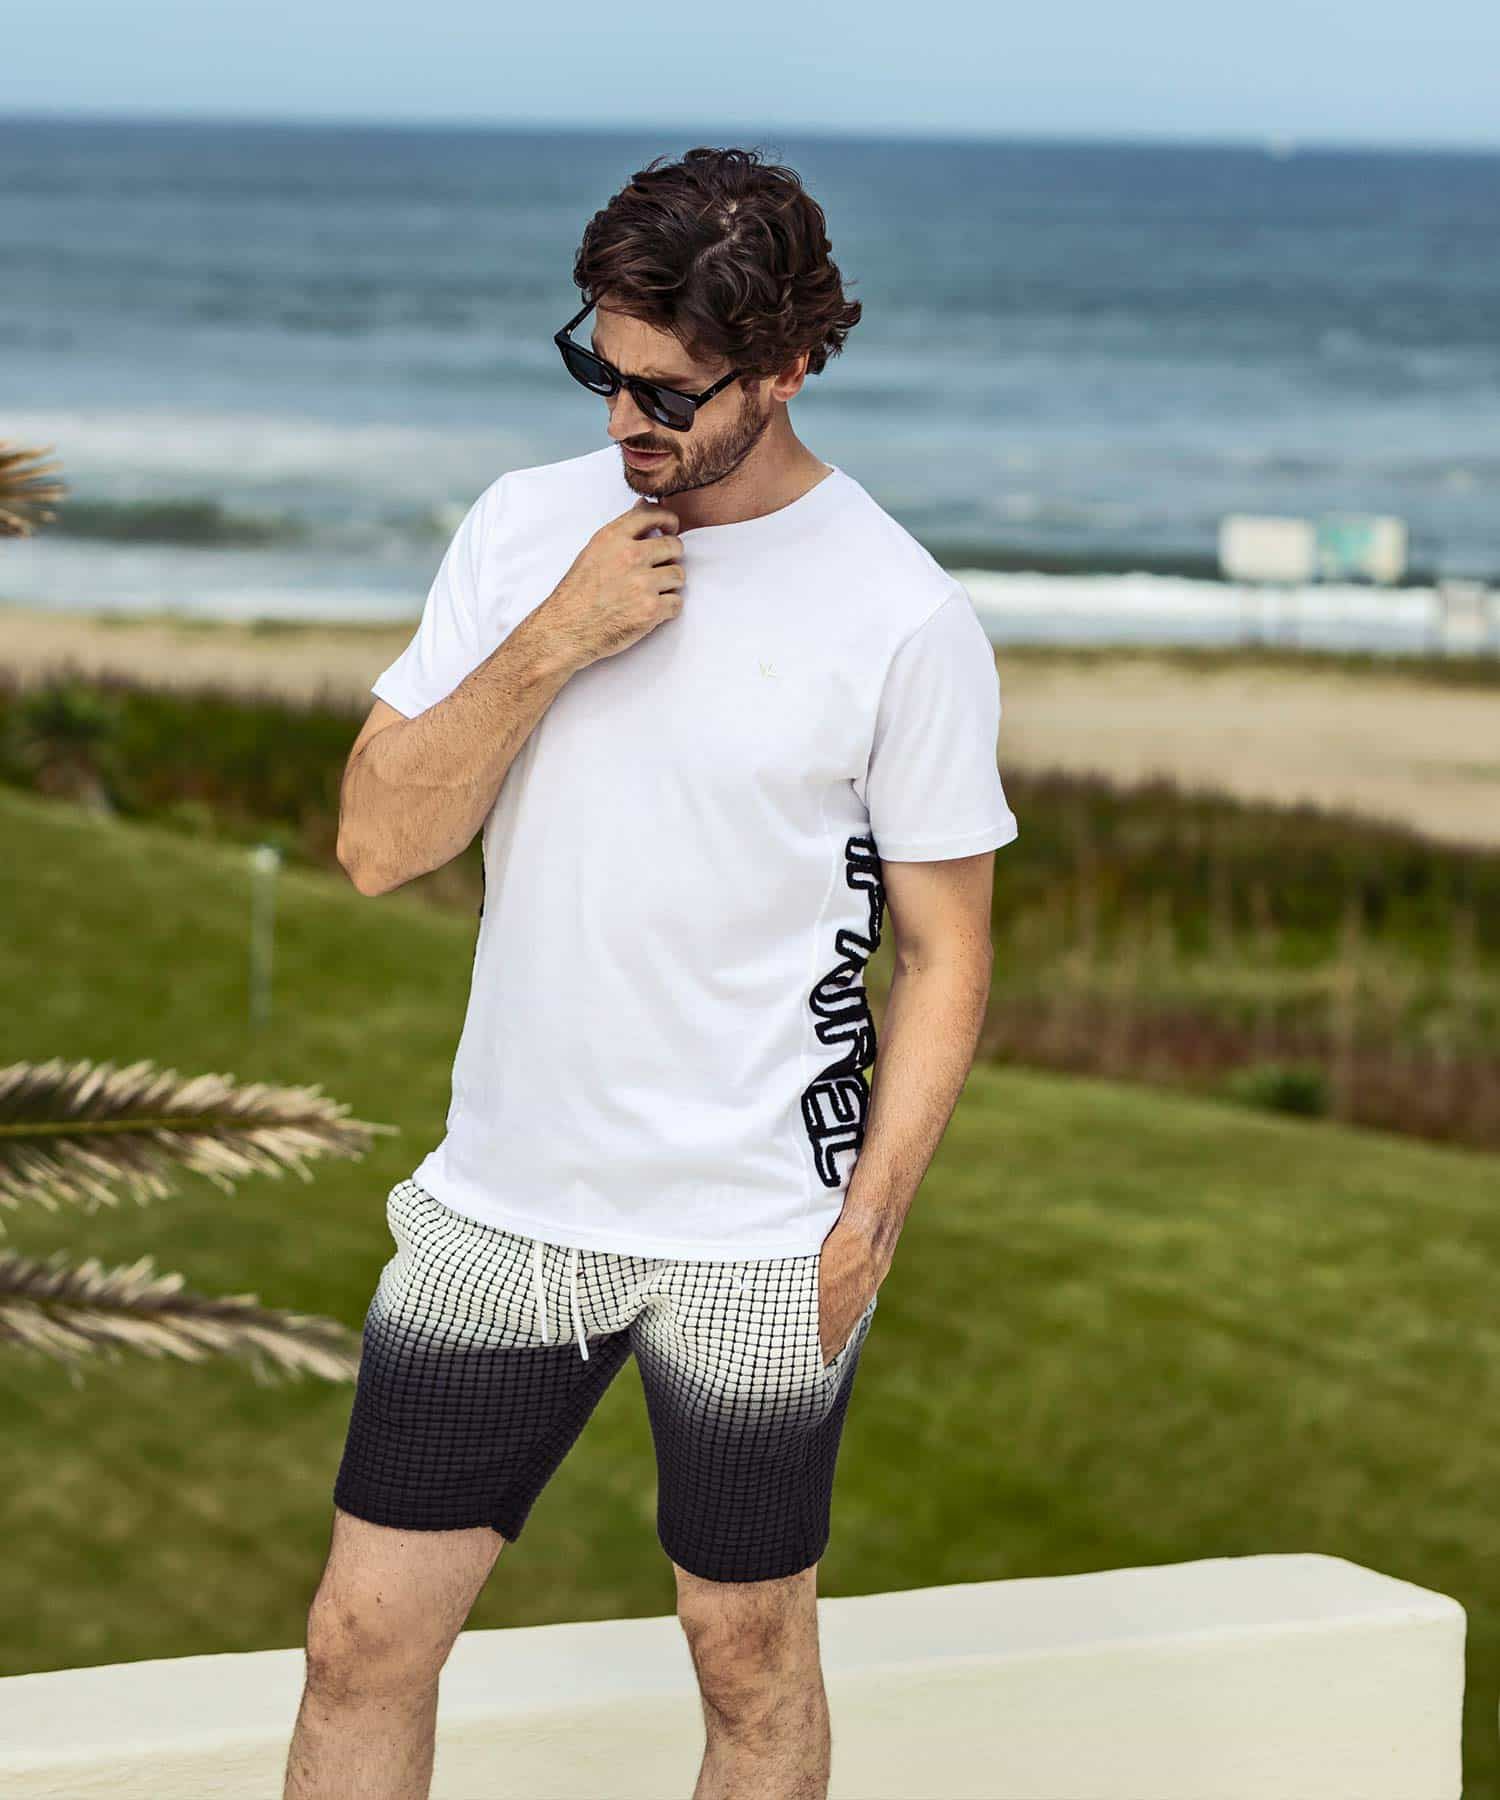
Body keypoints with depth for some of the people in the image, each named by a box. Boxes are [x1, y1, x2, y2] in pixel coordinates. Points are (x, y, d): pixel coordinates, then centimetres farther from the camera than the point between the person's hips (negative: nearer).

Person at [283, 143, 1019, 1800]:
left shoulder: (902, 619, -9)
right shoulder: (524, 528, 2)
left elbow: (944, 957, -3)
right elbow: (376, 843, -1)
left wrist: (866, 1224, -11)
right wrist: (549, 646, -14)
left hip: (756, 1238, -3)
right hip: (500, 1206, 3)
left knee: (749, 1658, 10)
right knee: (365, 1640, 3)